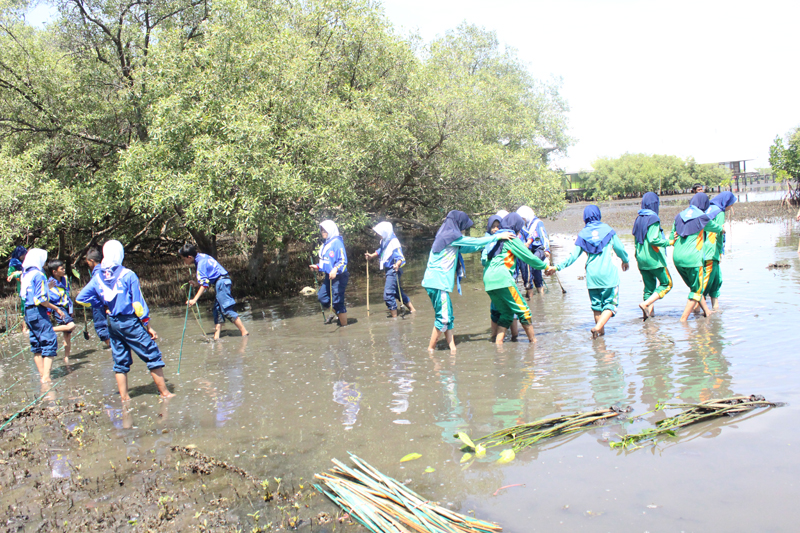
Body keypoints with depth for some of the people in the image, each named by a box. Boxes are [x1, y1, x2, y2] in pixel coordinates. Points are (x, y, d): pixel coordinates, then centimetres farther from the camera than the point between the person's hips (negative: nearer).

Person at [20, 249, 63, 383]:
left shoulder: (24, 275, 12)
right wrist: (56, 309, -10)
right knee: (50, 342, -7)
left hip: (28, 312, 9)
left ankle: (43, 375, 18)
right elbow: (41, 300, -18)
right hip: (38, 312, -9)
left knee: (36, 344, 12)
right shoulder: (38, 275, -13)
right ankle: (46, 377, -14)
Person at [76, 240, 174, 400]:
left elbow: (81, 298, 8)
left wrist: (103, 304, 15)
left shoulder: (98, 277, 2)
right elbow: (138, 303, -10)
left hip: (112, 323, 5)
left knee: (120, 361, 14)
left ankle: (124, 396, 16)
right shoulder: (128, 275, -12)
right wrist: (148, 326, -5)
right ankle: (164, 392, 4)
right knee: (153, 356, 3)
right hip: (130, 322, -5)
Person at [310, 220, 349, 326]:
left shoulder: (337, 242, -14)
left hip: (339, 277, -9)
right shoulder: (326, 244, 13)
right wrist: (318, 267, 14)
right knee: (321, 296, 14)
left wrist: (335, 269, -35)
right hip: (329, 277, 9)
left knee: (337, 302, -4)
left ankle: (344, 325, 8)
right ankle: (336, 313, 33)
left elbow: (343, 260, -21)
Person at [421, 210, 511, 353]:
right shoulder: (452, 236, -9)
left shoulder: (446, 237, 18)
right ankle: (430, 350, 0)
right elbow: (476, 242, -3)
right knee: (443, 318, -6)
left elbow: (466, 248, 29)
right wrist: (498, 237, 7)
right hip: (438, 283, -10)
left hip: (436, 282, 10)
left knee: (448, 317, 10)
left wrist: (487, 245, 33)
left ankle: (452, 348, 10)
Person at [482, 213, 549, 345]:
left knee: (506, 312, 13)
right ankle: (533, 340, 7)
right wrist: (545, 266, 17)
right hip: (501, 278, -8)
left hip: (488, 280, 8)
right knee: (523, 309, 1)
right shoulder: (510, 238, 0)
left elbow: (484, 260, 25)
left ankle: (498, 342, 4)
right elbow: (528, 257, 5)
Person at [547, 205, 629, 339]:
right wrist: (625, 261, 31)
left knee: (596, 304, 14)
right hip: (608, 274, -2)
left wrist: (557, 267, 8)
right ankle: (599, 326, -18)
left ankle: (601, 331, 16)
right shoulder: (607, 229, 3)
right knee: (610, 303, 2)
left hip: (592, 275, 2)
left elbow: (573, 256, 1)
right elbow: (620, 249, 11)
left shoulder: (582, 234, 4)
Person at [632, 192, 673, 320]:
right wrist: (668, 242, -11)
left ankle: (649, 311, 7)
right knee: (666, 283, 4)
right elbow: (653, 240, -23)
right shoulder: (653, 219, -13)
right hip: (654, 258, -7)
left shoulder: (638, 219, 9)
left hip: (641, 259, 7)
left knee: (649, 286, 13)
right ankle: (646, 304, -10)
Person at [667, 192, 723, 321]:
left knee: (693, 286, 22)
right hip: (693, 258, -6)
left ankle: (707, 311, 32)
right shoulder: (702, 217, -5)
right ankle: (683, 319, 1)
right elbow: (716, 227, 17)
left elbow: (671, 238, 12)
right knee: (697, 290, 5)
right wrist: (722, 229, 37)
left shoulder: (679, 216, 10)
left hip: (677, 257, 6)